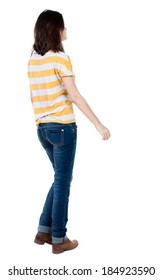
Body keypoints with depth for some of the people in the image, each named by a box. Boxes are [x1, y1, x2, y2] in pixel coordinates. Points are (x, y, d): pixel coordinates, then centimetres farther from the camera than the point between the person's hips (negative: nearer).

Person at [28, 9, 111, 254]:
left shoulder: (33, 59, 10)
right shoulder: (60, 57, -12)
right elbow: (75, 96, -17)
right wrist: (98, 124, -15)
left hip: (43, 128, 7)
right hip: (62, 126, -7)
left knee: (60, 179, 19)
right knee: (62, 182, 3)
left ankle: (44, 231, 21)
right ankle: (59, 240, 11)